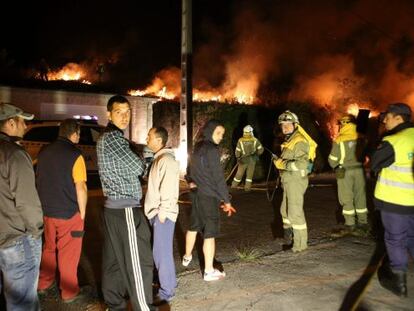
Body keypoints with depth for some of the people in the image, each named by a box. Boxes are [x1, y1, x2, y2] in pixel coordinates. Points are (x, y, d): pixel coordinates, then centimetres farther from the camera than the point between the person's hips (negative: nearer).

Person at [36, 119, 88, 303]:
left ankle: (43, 284, 37)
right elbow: (80, 188, -18)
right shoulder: (74, 155, -17)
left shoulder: (44, 152, 5)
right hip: (69, 214, -6)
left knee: (49, 248, 23)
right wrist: (82, 212, -6)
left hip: (46, 212, 6)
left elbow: (39, 182, 13)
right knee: (68, 254, 7)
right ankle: (69, 293, 19)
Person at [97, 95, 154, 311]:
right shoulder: (113, 138, -14)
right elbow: (136, 167, -13)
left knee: (113, 259, 15)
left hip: (112, 206, 10)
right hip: (126, 208, -10)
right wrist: (143, 162, 8)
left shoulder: (105, 138, 17)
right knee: (139, 262, -4)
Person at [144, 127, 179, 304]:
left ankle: (167, 292, 12)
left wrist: (162, 213, -20)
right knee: (160, 251, 19)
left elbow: (169, 190, -22)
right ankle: (168, 282, 35)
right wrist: (155, 212, 17)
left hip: (162, 215, -10)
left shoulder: (167, 160, -17)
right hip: (156, 213, 10)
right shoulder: (159, 158, 14)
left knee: (162, 252, -1)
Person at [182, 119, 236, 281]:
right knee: (209, 233, -3)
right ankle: (209, 271, 3)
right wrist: (226, 201, -13)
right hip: (209, 196, -9)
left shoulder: (198, 147, 9)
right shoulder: (211, 150, -17)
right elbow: (218, 177, -17)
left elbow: (192, 169, 19)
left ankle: (187, 257, 40)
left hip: (197, 193, 9)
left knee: (194, 226, 23)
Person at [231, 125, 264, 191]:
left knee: (239, 174, 13)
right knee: (249, 174, 12)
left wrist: (238, 157, 11)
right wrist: (257, 154, 13)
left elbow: (237, 152, -8)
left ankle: (234, 186, 21)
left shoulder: (240, 140, -12)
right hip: (252, 160, 0)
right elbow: (261, 149, -6)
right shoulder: (255, 140, -11)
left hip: (243, 160, 0)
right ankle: (247, 187, 14)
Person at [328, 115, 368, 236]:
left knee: (346, 198, 6)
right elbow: (365, 154, 3)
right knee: (360, 196, 12)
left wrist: (336, 166, 12)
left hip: (344, 171, -3)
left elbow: (332, 158, -7)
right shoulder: (361, 138, -1)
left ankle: (350, 224, 9)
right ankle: (363, 222, 19)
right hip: (359, 170, 4)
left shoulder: (339, 140, -11)